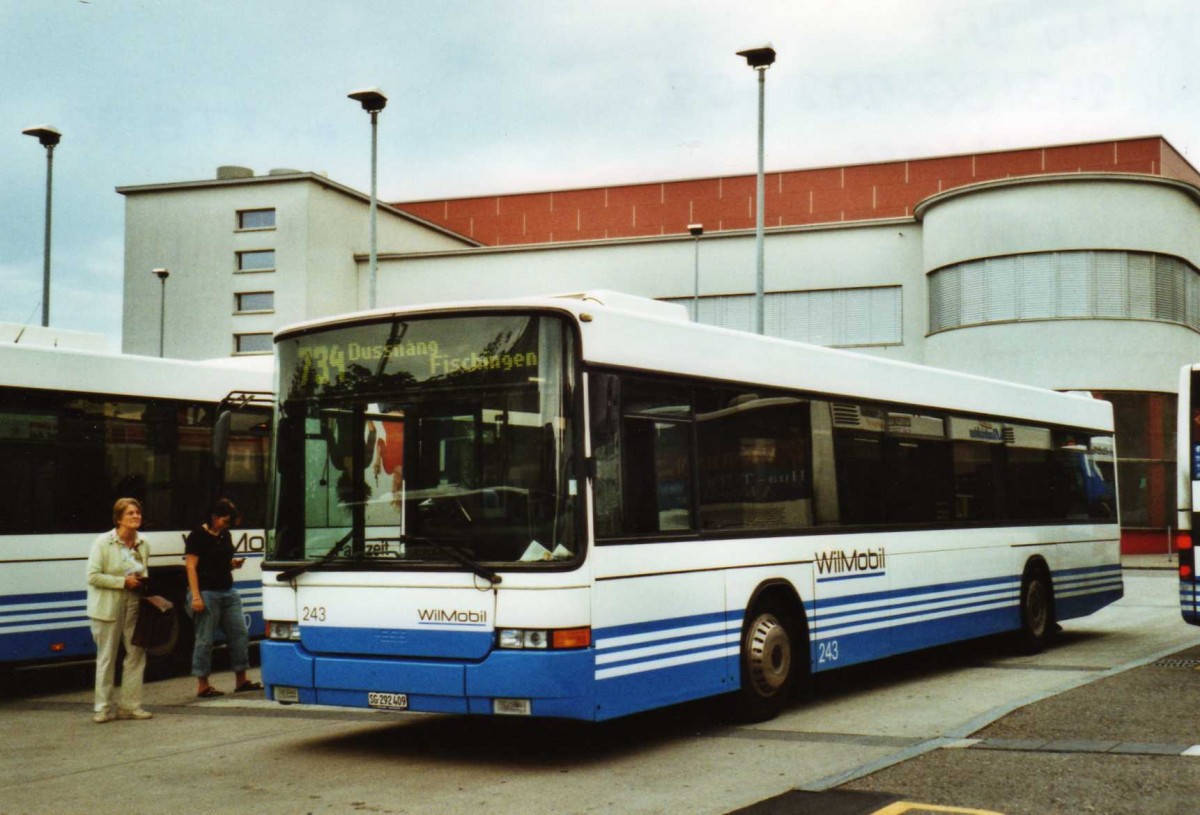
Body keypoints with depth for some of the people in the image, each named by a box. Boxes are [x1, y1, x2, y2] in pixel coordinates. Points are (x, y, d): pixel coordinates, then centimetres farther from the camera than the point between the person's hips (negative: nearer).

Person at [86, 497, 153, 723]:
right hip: (108, 608, -5)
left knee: (136, 655, 5)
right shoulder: (103, 543, -9)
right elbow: (92, 576, -14)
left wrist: (142, 582, 0)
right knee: (106, 659, 3)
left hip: (134, 606, 5)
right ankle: (103, 708, 12)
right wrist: (123, 582, -19)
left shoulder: (143, 544, 6)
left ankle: (130, 706, 14)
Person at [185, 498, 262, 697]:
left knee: (240, 634, 7)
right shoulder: (198, 536, -7)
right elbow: (191, 567, -11)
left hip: (228, 592, 8)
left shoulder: (226, 536, 16)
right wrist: (196, 596, -19)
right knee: (205, 640, -3)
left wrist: (234, 563, 4)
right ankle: (202, 685, 4)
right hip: (206, 593, -8)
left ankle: (241, 680, 15)